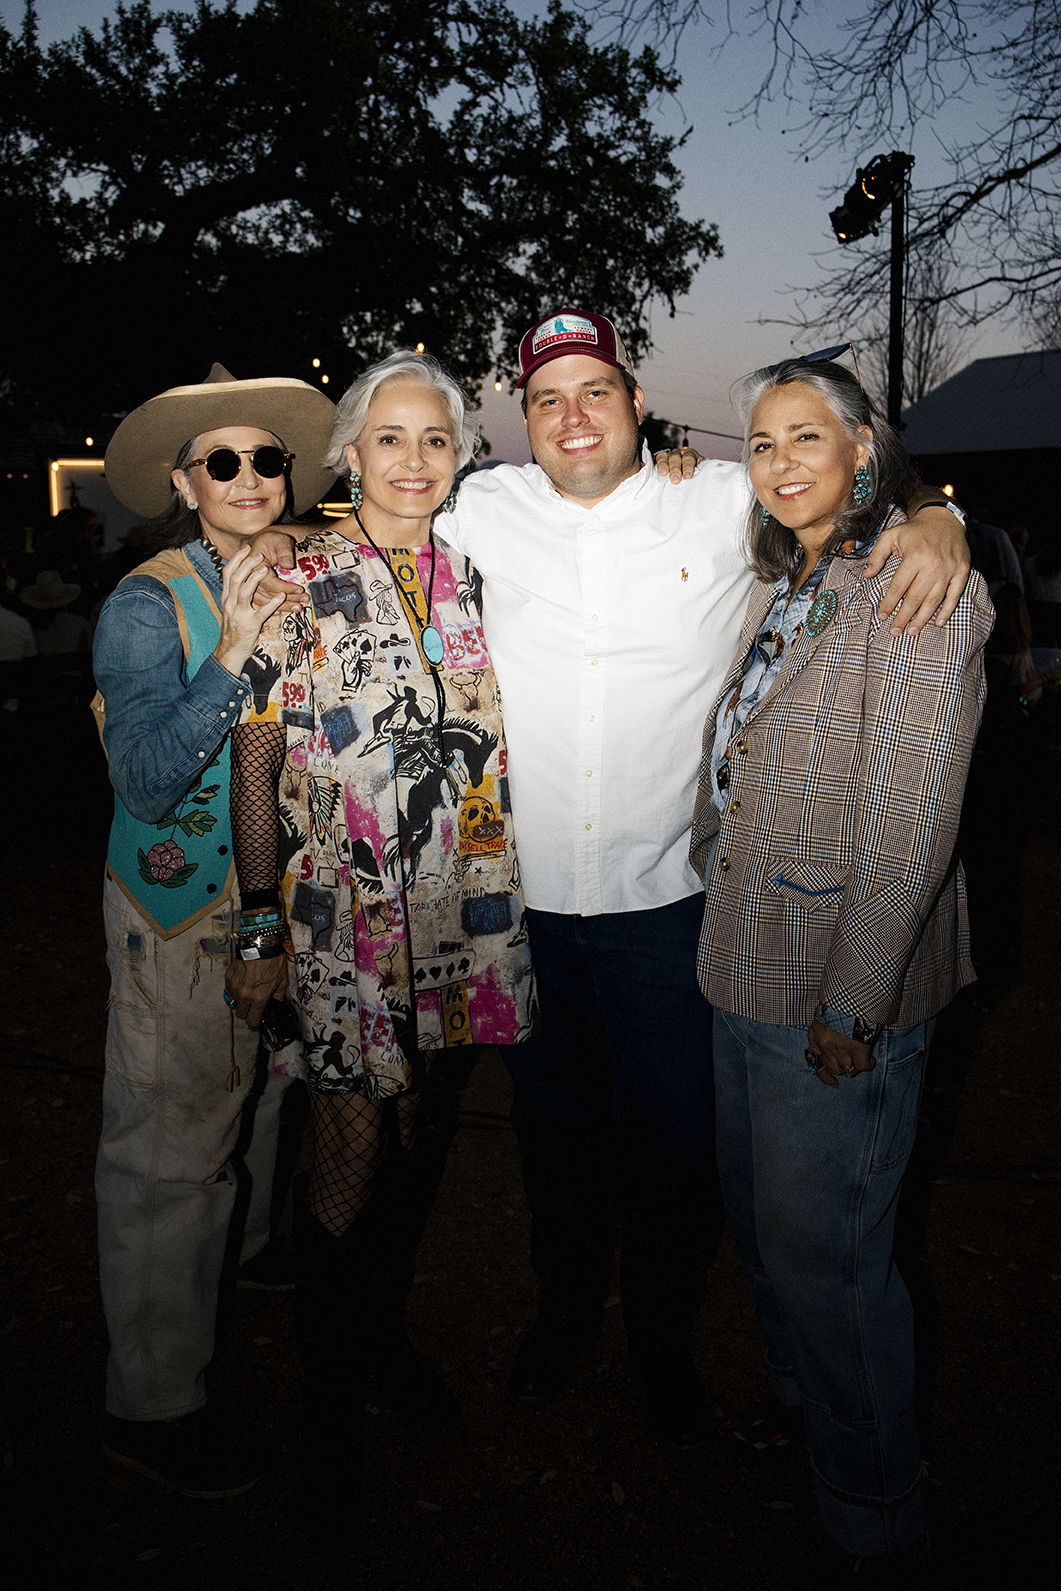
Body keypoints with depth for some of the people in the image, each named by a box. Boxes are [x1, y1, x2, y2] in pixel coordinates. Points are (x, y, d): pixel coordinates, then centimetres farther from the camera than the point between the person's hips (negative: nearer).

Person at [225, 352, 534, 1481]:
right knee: (354, 1151, 0)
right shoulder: (297, 584, -6)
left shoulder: (474, 572, 6)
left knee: (420, 1132, 16)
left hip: (460, 909, 5)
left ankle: (385, 1333, 40)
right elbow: (255, 762, -5)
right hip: (341, 912, -4)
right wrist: (258, 927, -7)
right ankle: (325, 1384, 24)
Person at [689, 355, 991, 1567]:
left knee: (820, 1250, 6)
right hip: (744, 963, 8)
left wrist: (852, 1001, -20)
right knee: (757, 1217, 21)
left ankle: (870, 1502, 30)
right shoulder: (782, 585, 11)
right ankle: (795, 1397, 46)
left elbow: (910, 818, -20)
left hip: (840, 991, -8)